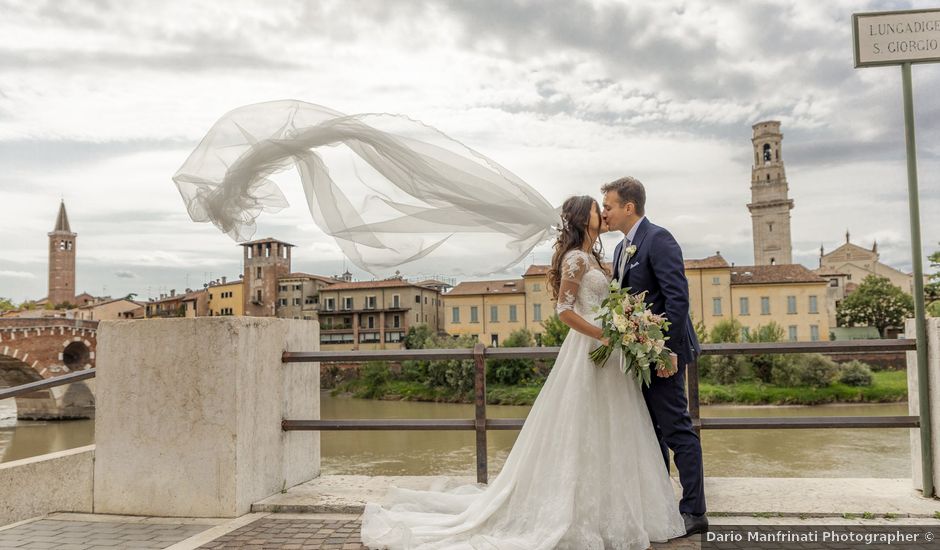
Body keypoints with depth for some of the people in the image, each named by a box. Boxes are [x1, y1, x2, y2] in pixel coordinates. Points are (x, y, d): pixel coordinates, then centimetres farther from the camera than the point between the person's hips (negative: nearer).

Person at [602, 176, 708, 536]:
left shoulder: (658, 239, -13)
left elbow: (678, 297, -20)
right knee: (650, 431, 16)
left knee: (677, 431, -3)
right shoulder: (622, 247, 15)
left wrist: (668, 349, -24)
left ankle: (694, 512, 7)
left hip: (661, 351, -10)